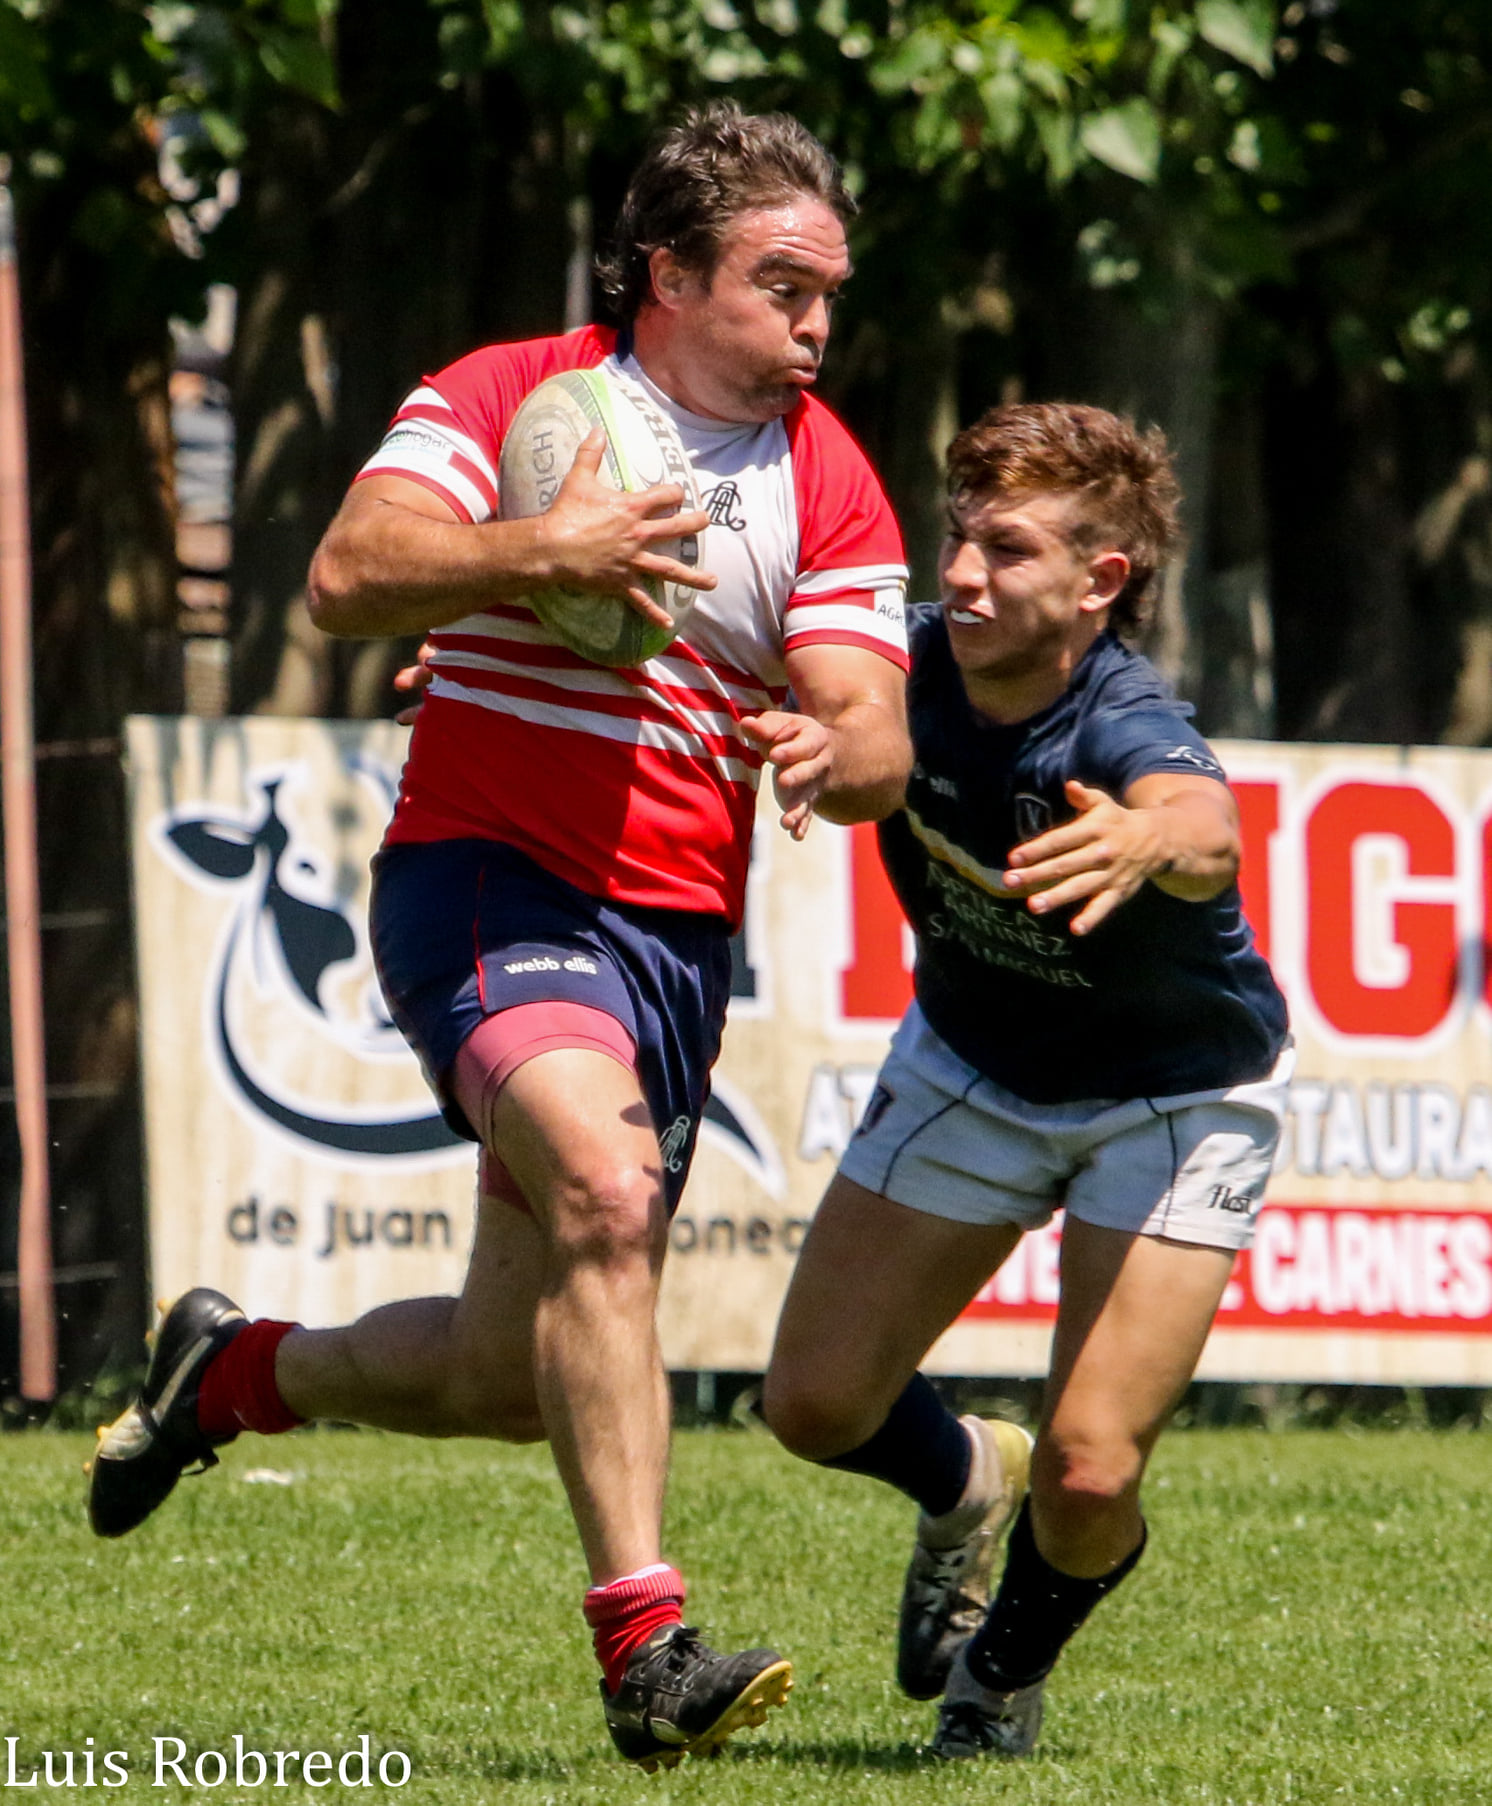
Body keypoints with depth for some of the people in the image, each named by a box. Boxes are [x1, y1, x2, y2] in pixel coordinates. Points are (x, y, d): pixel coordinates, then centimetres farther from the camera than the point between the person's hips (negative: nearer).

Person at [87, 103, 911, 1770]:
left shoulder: (831, 488, 7)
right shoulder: (506, 396, -2)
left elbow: (876, 741, -1)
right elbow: (348, 580, -14)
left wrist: (828, 753, -24)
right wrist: (540, 552, -28)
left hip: (678, 931, 5)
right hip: (488, 878, -5)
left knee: (514, 1377, 8)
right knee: (603, 1192, -32)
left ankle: (236, 1372, 39)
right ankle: (644, 1646, -33)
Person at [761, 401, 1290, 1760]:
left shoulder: (1127, 733, -37)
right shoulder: (907, 668, -23)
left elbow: (1210, 832, -60)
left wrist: (1150, 843, -85)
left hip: (1175, 1093, -5)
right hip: (972, 1066, 5)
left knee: (1089, 1476, -14)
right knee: (816, 1405, -1)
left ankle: (1012, 1661, 22)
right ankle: (965, 1483, 36)